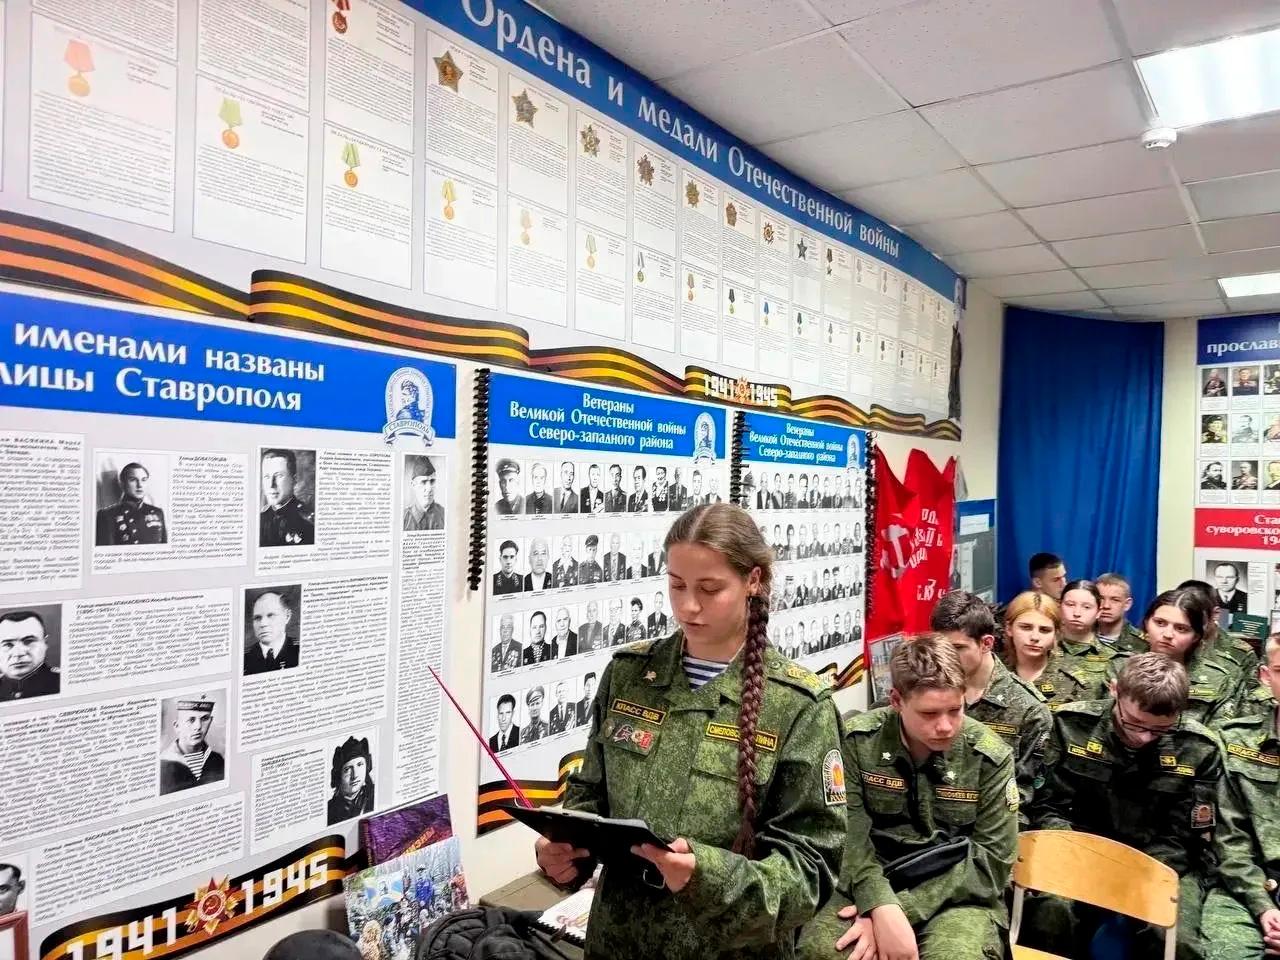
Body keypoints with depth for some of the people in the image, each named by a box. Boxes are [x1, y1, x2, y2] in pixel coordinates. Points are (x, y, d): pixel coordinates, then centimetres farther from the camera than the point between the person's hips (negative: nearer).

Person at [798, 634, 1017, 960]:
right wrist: (882, 907, -29)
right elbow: (850, 835, -10)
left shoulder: (991, 758, -7)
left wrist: (902, 909, -18)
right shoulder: (857, 740, -8)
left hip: (960, 897, 0)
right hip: (871, 888, 1)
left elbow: (991, 860, -8)